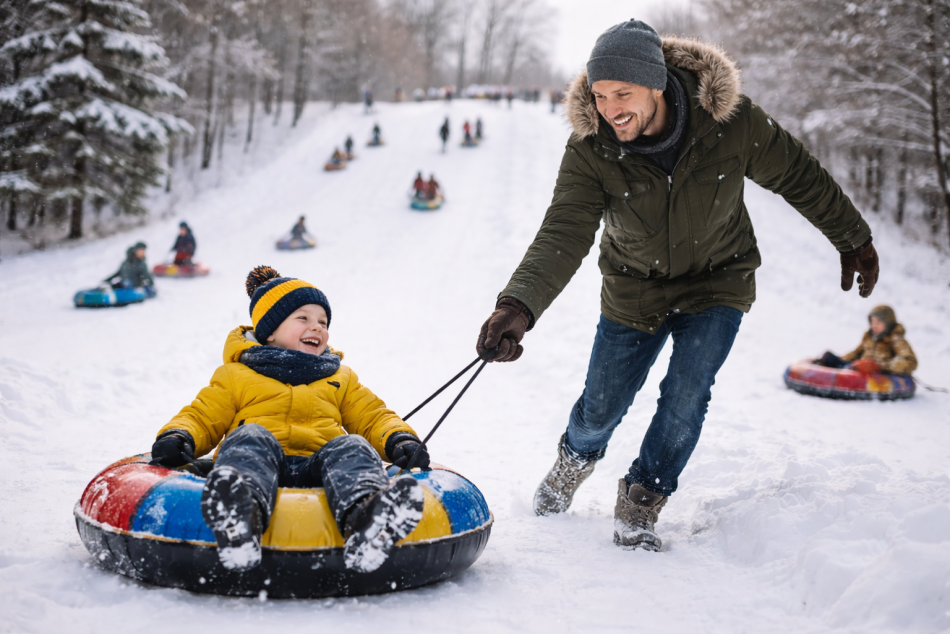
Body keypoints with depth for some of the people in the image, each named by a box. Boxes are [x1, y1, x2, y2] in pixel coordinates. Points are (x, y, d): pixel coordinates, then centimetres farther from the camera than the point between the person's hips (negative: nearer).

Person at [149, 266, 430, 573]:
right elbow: (202, 416, 21)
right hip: (262, 467, -2)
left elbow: (373, 418, 28)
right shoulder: (236, 376, 25)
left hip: (316, 468, 2)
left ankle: (363, 516, -67)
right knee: (251, 437, -33)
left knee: (352, 447, -29)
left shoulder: (342, 379, 33)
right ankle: (239, 517, -69)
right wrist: (177, 437, -3)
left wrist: (401, 440, 5)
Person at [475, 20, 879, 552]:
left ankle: (641, 506, 11)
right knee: (602, 405, 7)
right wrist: (519, 305, -54)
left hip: (718, 283, 0)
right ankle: (575, 460, 43)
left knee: (686, 396, -13)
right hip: (634, 290, 1)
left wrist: (854, 239, 4)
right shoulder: (590, 149, -26)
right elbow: (563, 235, -36)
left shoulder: (730, 121, -26)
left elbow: (799, 176, -9)